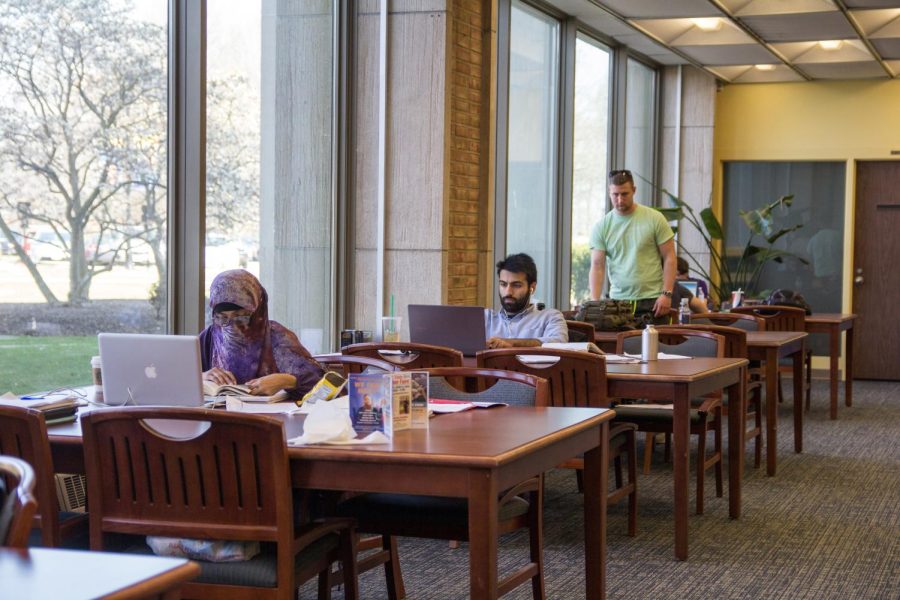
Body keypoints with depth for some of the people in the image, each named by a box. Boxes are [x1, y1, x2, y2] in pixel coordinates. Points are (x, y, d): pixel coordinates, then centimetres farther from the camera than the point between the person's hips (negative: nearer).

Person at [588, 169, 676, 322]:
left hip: (652, 301, -2)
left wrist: (666, 294, -9)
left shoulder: (654, 219, -1)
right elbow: (597, 266, 0)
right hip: (618, 301, 2)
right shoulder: (601, 226, 3)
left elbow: (669, 257, 0)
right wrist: (595, 303, -12)